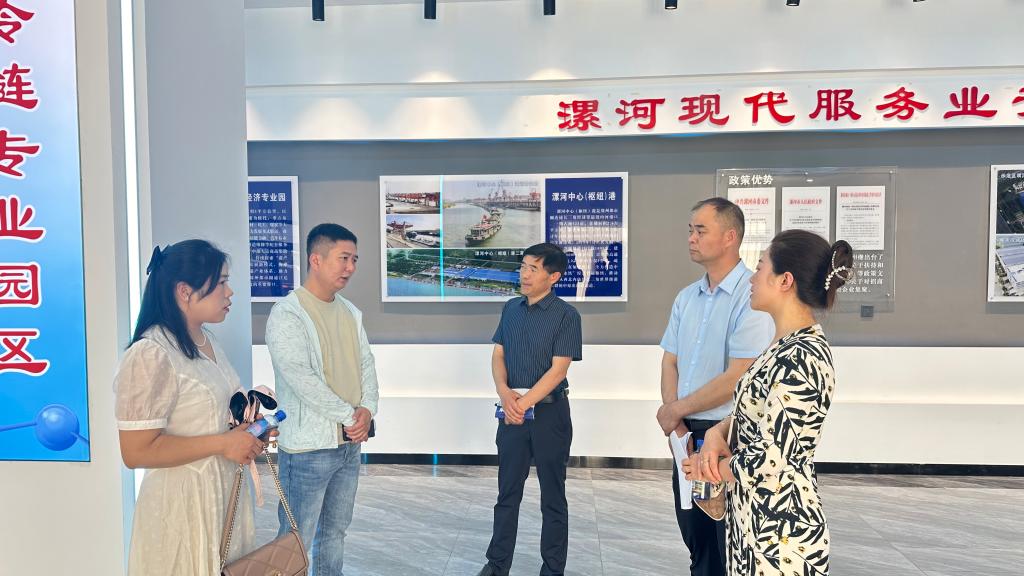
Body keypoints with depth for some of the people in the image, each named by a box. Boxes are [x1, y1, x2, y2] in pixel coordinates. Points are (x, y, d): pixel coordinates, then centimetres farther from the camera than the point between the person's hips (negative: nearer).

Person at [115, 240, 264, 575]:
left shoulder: (207, 340, 6)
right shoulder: (150, 355, -22)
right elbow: (136, 452, -23)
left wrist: (243, 429, 3)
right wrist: (222, 443, -22)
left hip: (225, 492, 9)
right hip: (183, 500, -8)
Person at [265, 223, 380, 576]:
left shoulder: (350, 312, 9)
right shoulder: (287, 314, -15)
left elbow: (366, 364, 8)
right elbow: (301, 379, -22)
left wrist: (367, 410, -9)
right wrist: (350, 415, -17)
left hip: (350, 443, 7)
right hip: (308, 447, -7)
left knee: (335, 531, 19)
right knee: (296, 542, 5)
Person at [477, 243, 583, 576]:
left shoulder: (566, 315, -10)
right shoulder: (511, 309, 6)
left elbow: (558, 370, -15)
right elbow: (498, 355, 6)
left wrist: (524, 403, -17)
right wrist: (504, 392, -12)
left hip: (550, 412, -4)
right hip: (512, 410, 4)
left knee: (553, 496, 9)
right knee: (507, 493, 14)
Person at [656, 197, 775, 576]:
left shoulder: (751, 297, -16)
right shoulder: (686, 297, 8)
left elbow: (737, 378, -20)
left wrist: (676, 409, -9)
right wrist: (674, 420, -6)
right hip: (687, 435, 7)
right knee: (697, 542, 19)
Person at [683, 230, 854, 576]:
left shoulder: (798, 359, -25)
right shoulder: (793, 346, 6)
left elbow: (769, 459, -26)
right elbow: (752, 411, 13)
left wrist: (712, 468, -9)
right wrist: (717, 434, -7)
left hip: (779, 534, -9)